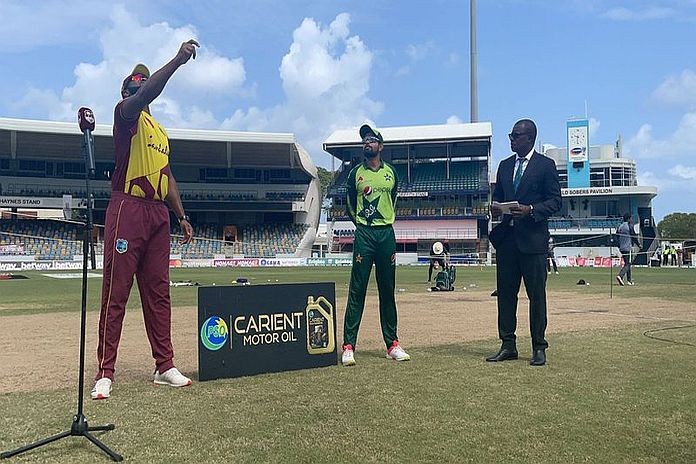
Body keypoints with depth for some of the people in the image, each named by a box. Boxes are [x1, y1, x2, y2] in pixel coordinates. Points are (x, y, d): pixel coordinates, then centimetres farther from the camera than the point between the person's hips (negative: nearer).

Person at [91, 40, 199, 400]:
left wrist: (182, 216, 18)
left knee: (158, 292, 8)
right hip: (128, 210, -7)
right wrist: (177, 60, -22)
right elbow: (146, 94, -19)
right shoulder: (126, 113, 4)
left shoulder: (160, 131, 25)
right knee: (116, 293, -7)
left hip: (158, 214, 7)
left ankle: (164, 367, 13)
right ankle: (105, 373, -2)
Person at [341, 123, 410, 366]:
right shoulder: (356, 173, 4)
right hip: (364, 236, -2)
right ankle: (348, 346, -4)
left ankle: (392, 344, 14)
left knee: (388, 291, 7)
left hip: (387, 234, 2)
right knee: (357, 291, -6)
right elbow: (350, 203, 14)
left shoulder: (391, 172, 9)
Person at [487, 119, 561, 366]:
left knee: (536, 294, 0)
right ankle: (508, 346, 15)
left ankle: (538, 348, 10)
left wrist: (531, 210, -18)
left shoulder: (546, 165, 0)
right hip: (506, 237, 6)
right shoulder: (504, 165, 16)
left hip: (533, 238, -5)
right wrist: (495, 206, -2)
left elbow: (555, 201, -3)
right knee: (505, 292, 7)